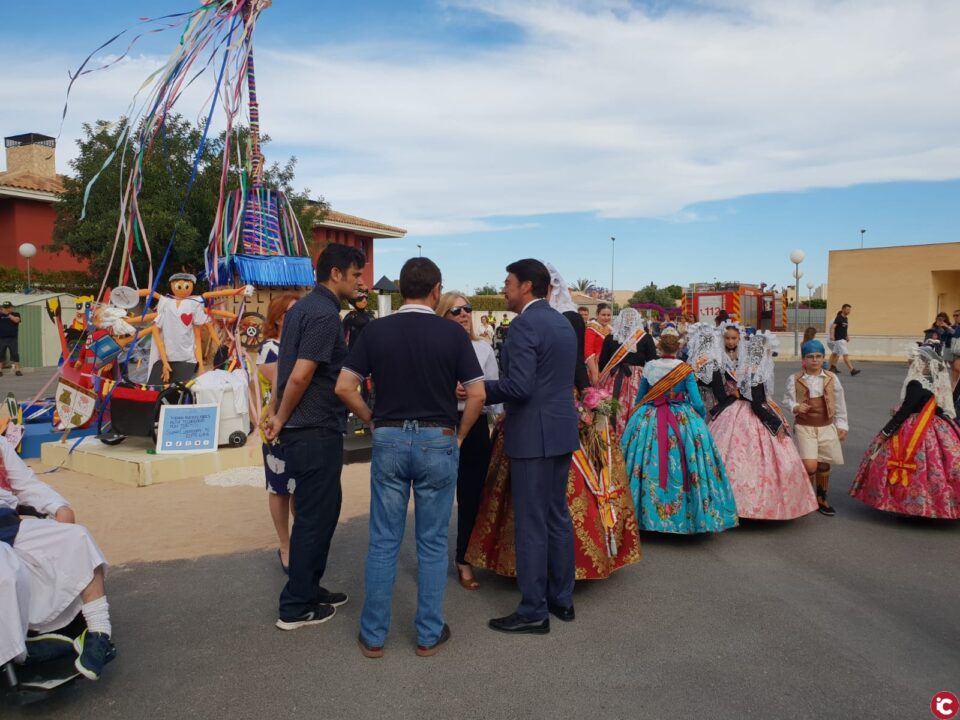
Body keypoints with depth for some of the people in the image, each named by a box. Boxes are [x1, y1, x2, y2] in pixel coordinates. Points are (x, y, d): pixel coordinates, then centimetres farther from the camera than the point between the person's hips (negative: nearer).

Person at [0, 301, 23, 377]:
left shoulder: (15, 314, 5)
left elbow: (16, 320, -13)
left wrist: (9, 314, -11)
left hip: (13, 338, -2)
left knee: (15, 354, -2)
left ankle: (17, 370, 0)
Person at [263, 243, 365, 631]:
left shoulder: (301, 307, 12)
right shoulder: (325, 315, -18)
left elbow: (286, 367, 15)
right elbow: (301, 376, -22)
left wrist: (276, 413, 15)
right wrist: (281, 420, -9)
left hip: (304, 429, 10)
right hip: (317, 432, -10)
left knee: (320, 511, 19)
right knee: (315, 516, 2)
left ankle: (309, 590, 31)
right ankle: (295, 607, 13)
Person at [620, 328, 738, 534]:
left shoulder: (649, 367, -1)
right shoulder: (686, 370, -7)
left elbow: (639, 399, 9)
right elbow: (697, 404, -7)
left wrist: (638, 415, 27)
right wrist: (703, 416, 14)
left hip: (649, 421, 1)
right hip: (683, 422, -1)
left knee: (647, 466, 8)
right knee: (679, 466, 5)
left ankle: (649, 514, 14)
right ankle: (685, 516, 11)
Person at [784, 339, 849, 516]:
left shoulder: (831, 378, 1)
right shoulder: (794, 379, -6)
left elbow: (840, 404, 9)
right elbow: (787, 399, -1)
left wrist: (842, 425, 10)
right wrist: (796, 407, -22)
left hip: (827, 427, 3)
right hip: (804, 427, -3)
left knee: (824, 465, 12)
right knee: (810, 466, -15)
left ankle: (821, 499, 33)